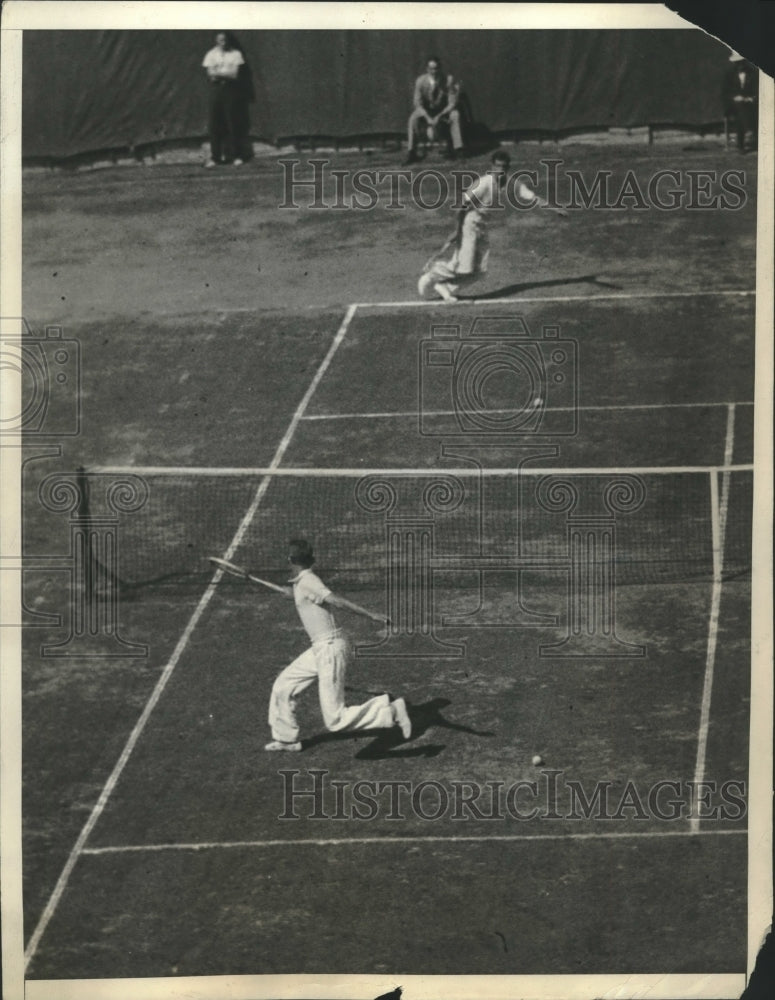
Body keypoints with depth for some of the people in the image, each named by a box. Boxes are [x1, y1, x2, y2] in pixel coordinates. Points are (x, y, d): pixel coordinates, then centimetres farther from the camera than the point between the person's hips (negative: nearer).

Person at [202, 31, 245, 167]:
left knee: (232, 122, -4)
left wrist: (218, 73, -8)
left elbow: (235, 74, -4)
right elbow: (210, 74, -1)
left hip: (231, 89, -1)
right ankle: (215, 157, 0)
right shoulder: (211, 55, 8)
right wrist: (226, 74, -12)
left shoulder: (235, 54, 4)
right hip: (216, 89, 1)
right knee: (214, 124, -3)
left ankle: (235, 156, 2)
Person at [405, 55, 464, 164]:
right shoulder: (420, 81, -17)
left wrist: (439, 116, -30)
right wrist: (428, 119, -29)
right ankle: (411, 153, -26)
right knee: (413, 118, -31)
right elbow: (418, 103, -13)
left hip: (443, 110, 0)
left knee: (455, 114, -31)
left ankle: (458, 148, -29)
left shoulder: (448, 80, -19)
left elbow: (452, 103, -16)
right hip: (425, 110, 0)